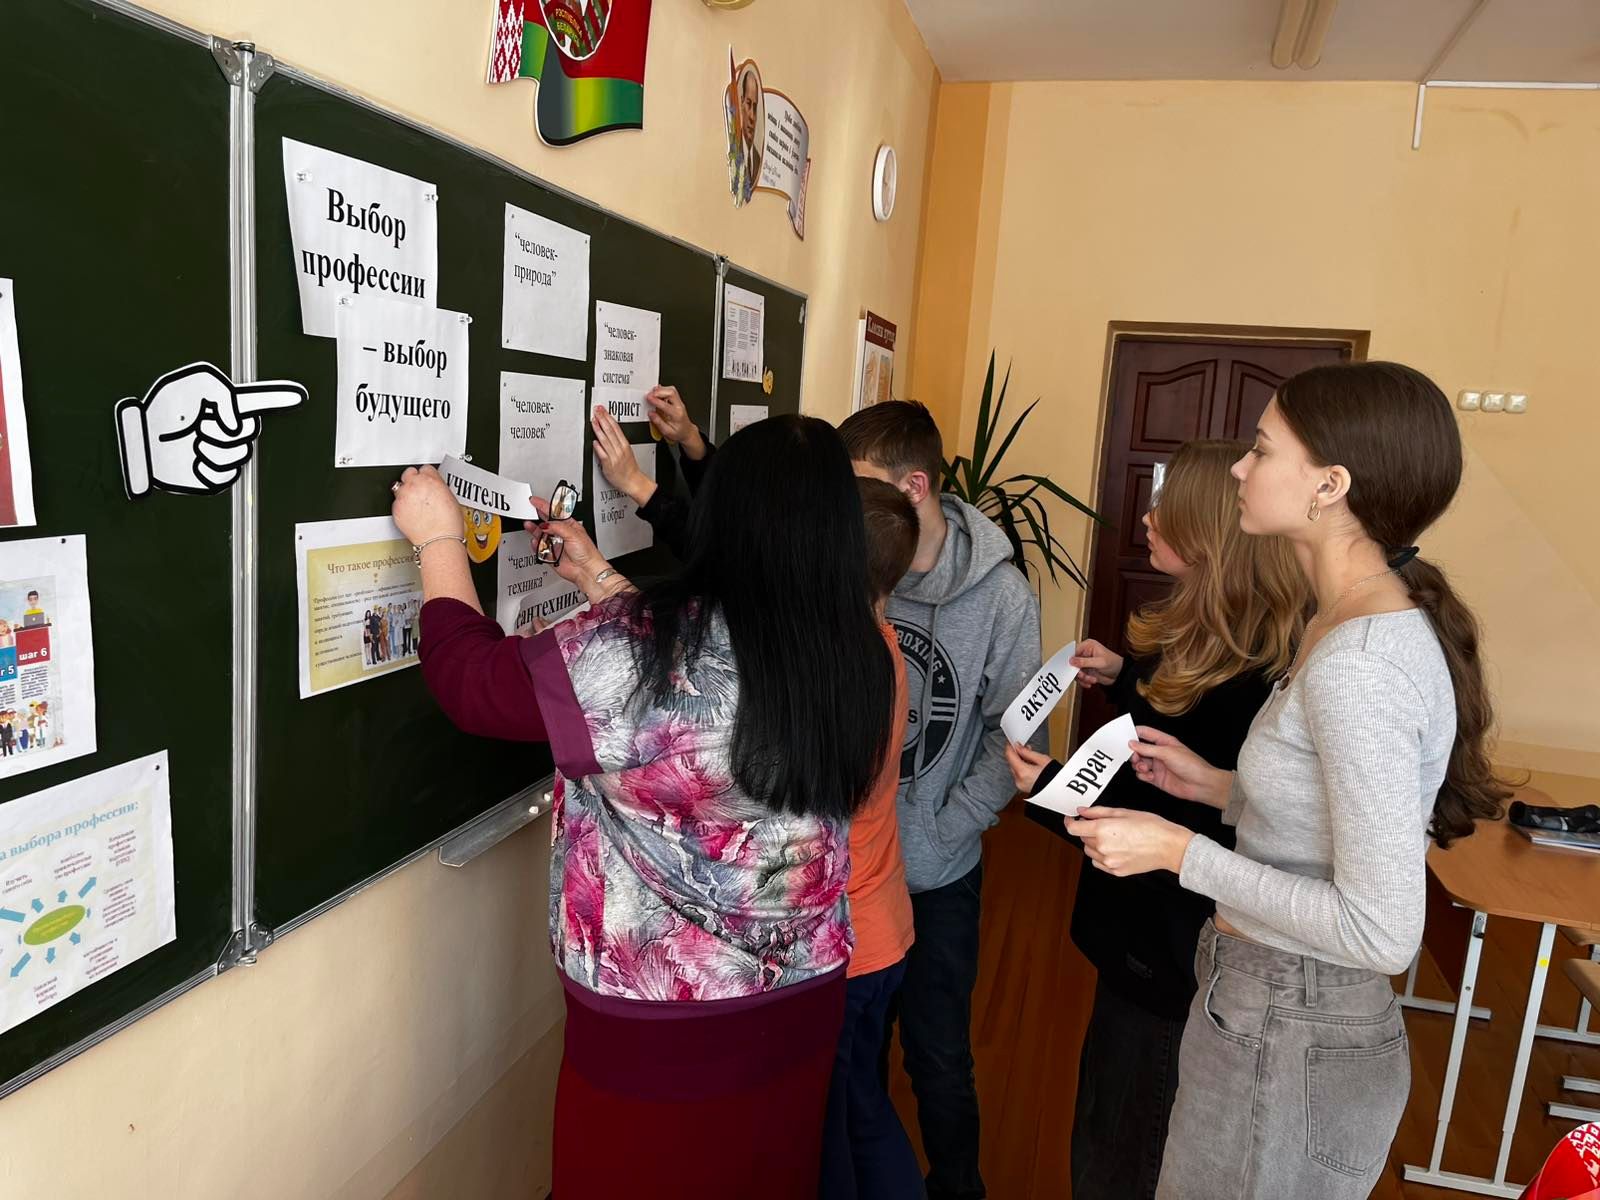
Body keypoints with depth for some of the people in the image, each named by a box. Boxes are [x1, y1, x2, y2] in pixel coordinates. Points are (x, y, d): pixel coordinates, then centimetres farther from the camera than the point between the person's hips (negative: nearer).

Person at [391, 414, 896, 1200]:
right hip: (800, 1006, 5)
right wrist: (598, 578, 13)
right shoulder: (855, 655, -8)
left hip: (660, 1029, -5)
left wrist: (437, 538, 1)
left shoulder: (640, 649, -26)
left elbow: (471, 680, -11)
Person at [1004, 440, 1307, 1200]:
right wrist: (1125, 677, 5)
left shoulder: (1246, 686, -31)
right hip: (1149, 940, 9)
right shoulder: (1213, 647, 0)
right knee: (1113, 1132, 29)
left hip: (1166, 964, -9)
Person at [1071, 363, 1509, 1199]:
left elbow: (1381, 929, -27)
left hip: (1286, 1035, -9)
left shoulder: (1358, 664, -28)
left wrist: (1182, 851, -23)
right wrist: (1216, 787, 6)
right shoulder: (1362, 621, 4)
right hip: (1298, 1010, 9)